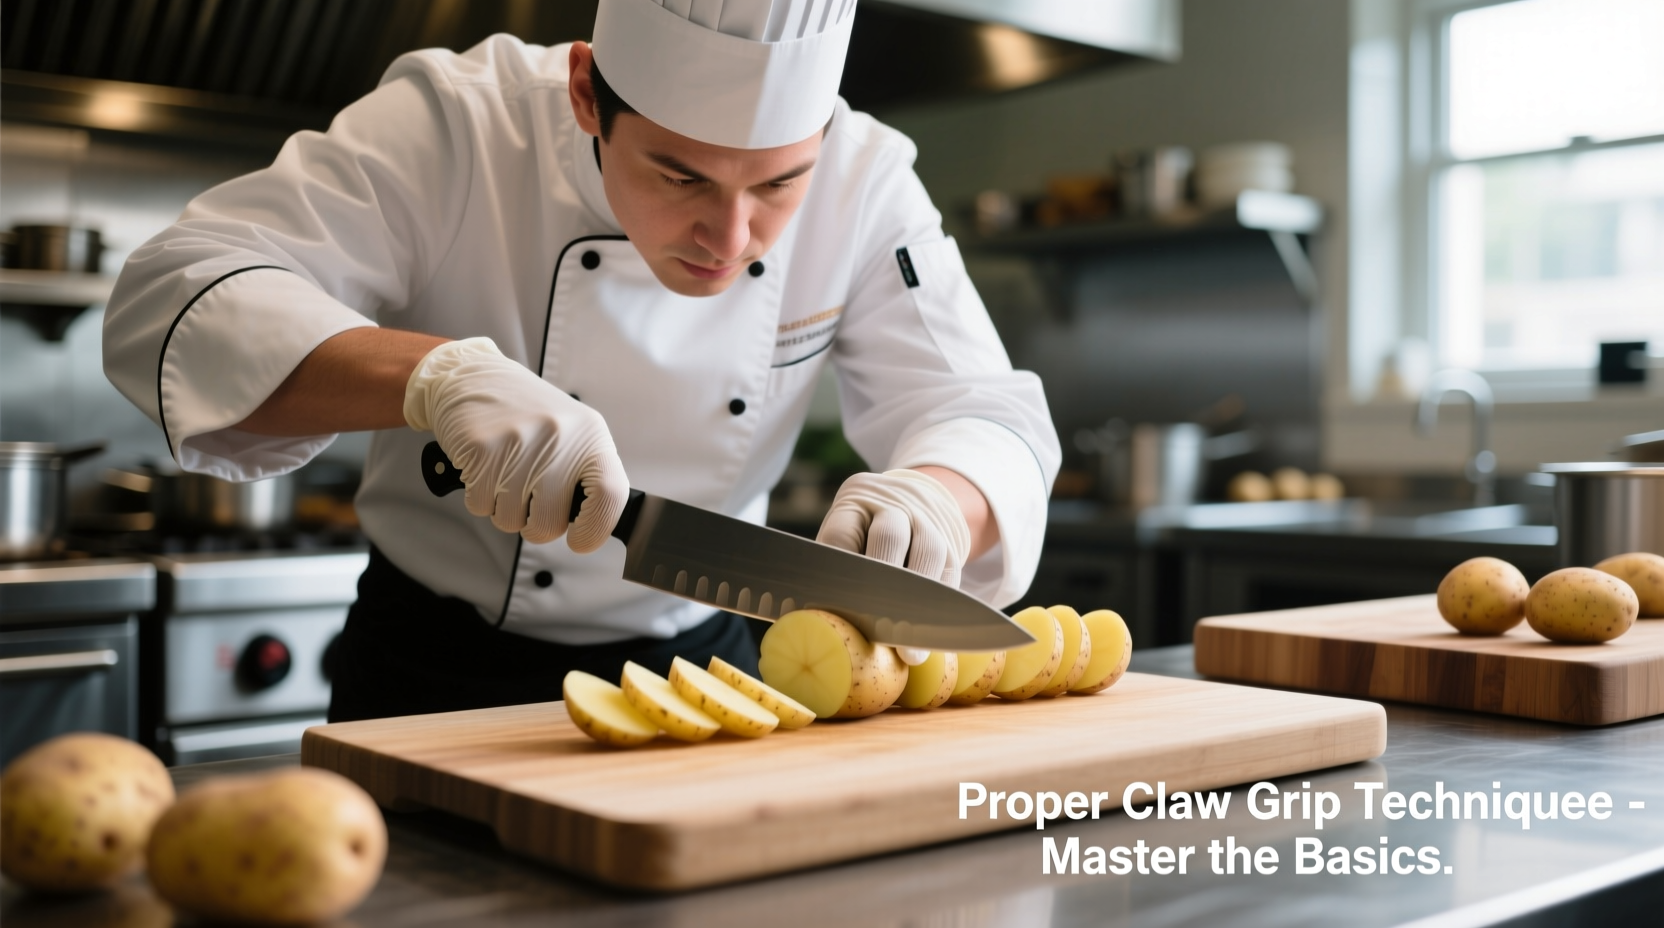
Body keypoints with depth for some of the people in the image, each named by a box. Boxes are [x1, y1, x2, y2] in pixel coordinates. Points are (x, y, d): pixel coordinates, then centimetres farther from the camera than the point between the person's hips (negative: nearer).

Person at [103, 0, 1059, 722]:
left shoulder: (863, 182, -11)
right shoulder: (457, 125, -19)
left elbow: (986, 413, -12)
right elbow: (170, 303, -24)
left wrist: (937, 500, -35)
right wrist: (433, 372, -40)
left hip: (701, 663, 2)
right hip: (441, 674, -2)